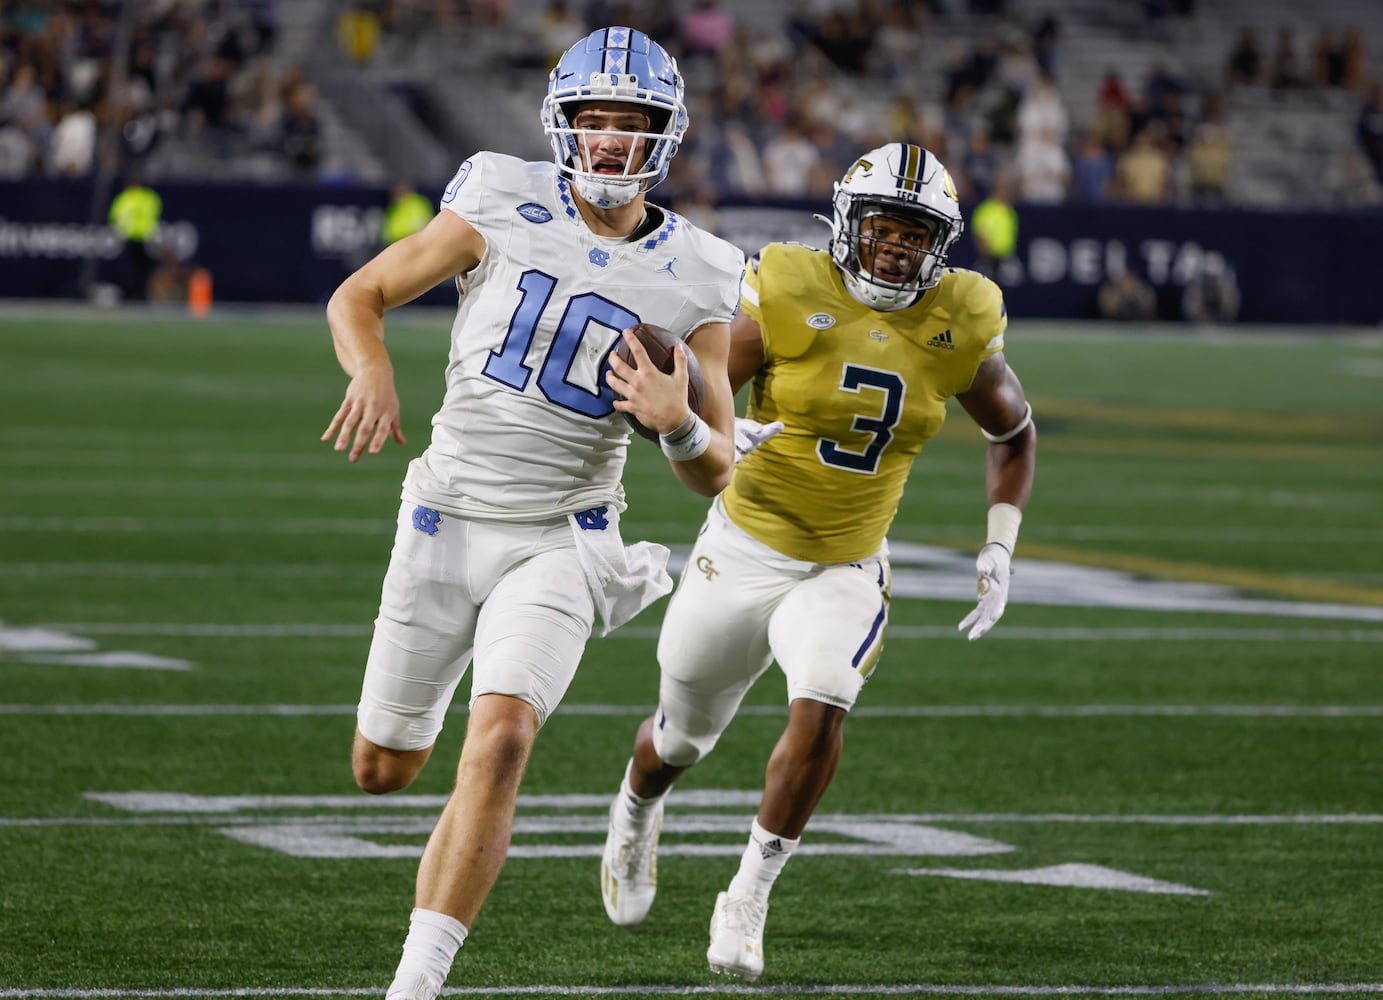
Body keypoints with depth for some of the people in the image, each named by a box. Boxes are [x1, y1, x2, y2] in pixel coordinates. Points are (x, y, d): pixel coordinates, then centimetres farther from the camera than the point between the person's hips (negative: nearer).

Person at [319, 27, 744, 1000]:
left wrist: (679, 422, -25)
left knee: (499, 746, -24)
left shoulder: (693, 280, -5)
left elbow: (720, 477, -2)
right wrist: (373, 370, -21)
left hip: (559, 538, -2)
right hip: (447, 519, 2)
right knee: (384, 768, 13)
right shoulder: (504, 207, -7)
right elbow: (357, 298, 1)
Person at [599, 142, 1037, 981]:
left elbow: (1014, 433, 13)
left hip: (848, 567, 1)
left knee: (821, 714, -26)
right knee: (687, 732, 16)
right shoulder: (787, 298, -16)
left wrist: (1001, 548, 4)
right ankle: (637, 809, 53)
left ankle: (749, 900, -11)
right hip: (747, 549, -1)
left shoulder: (961, 328, -6)